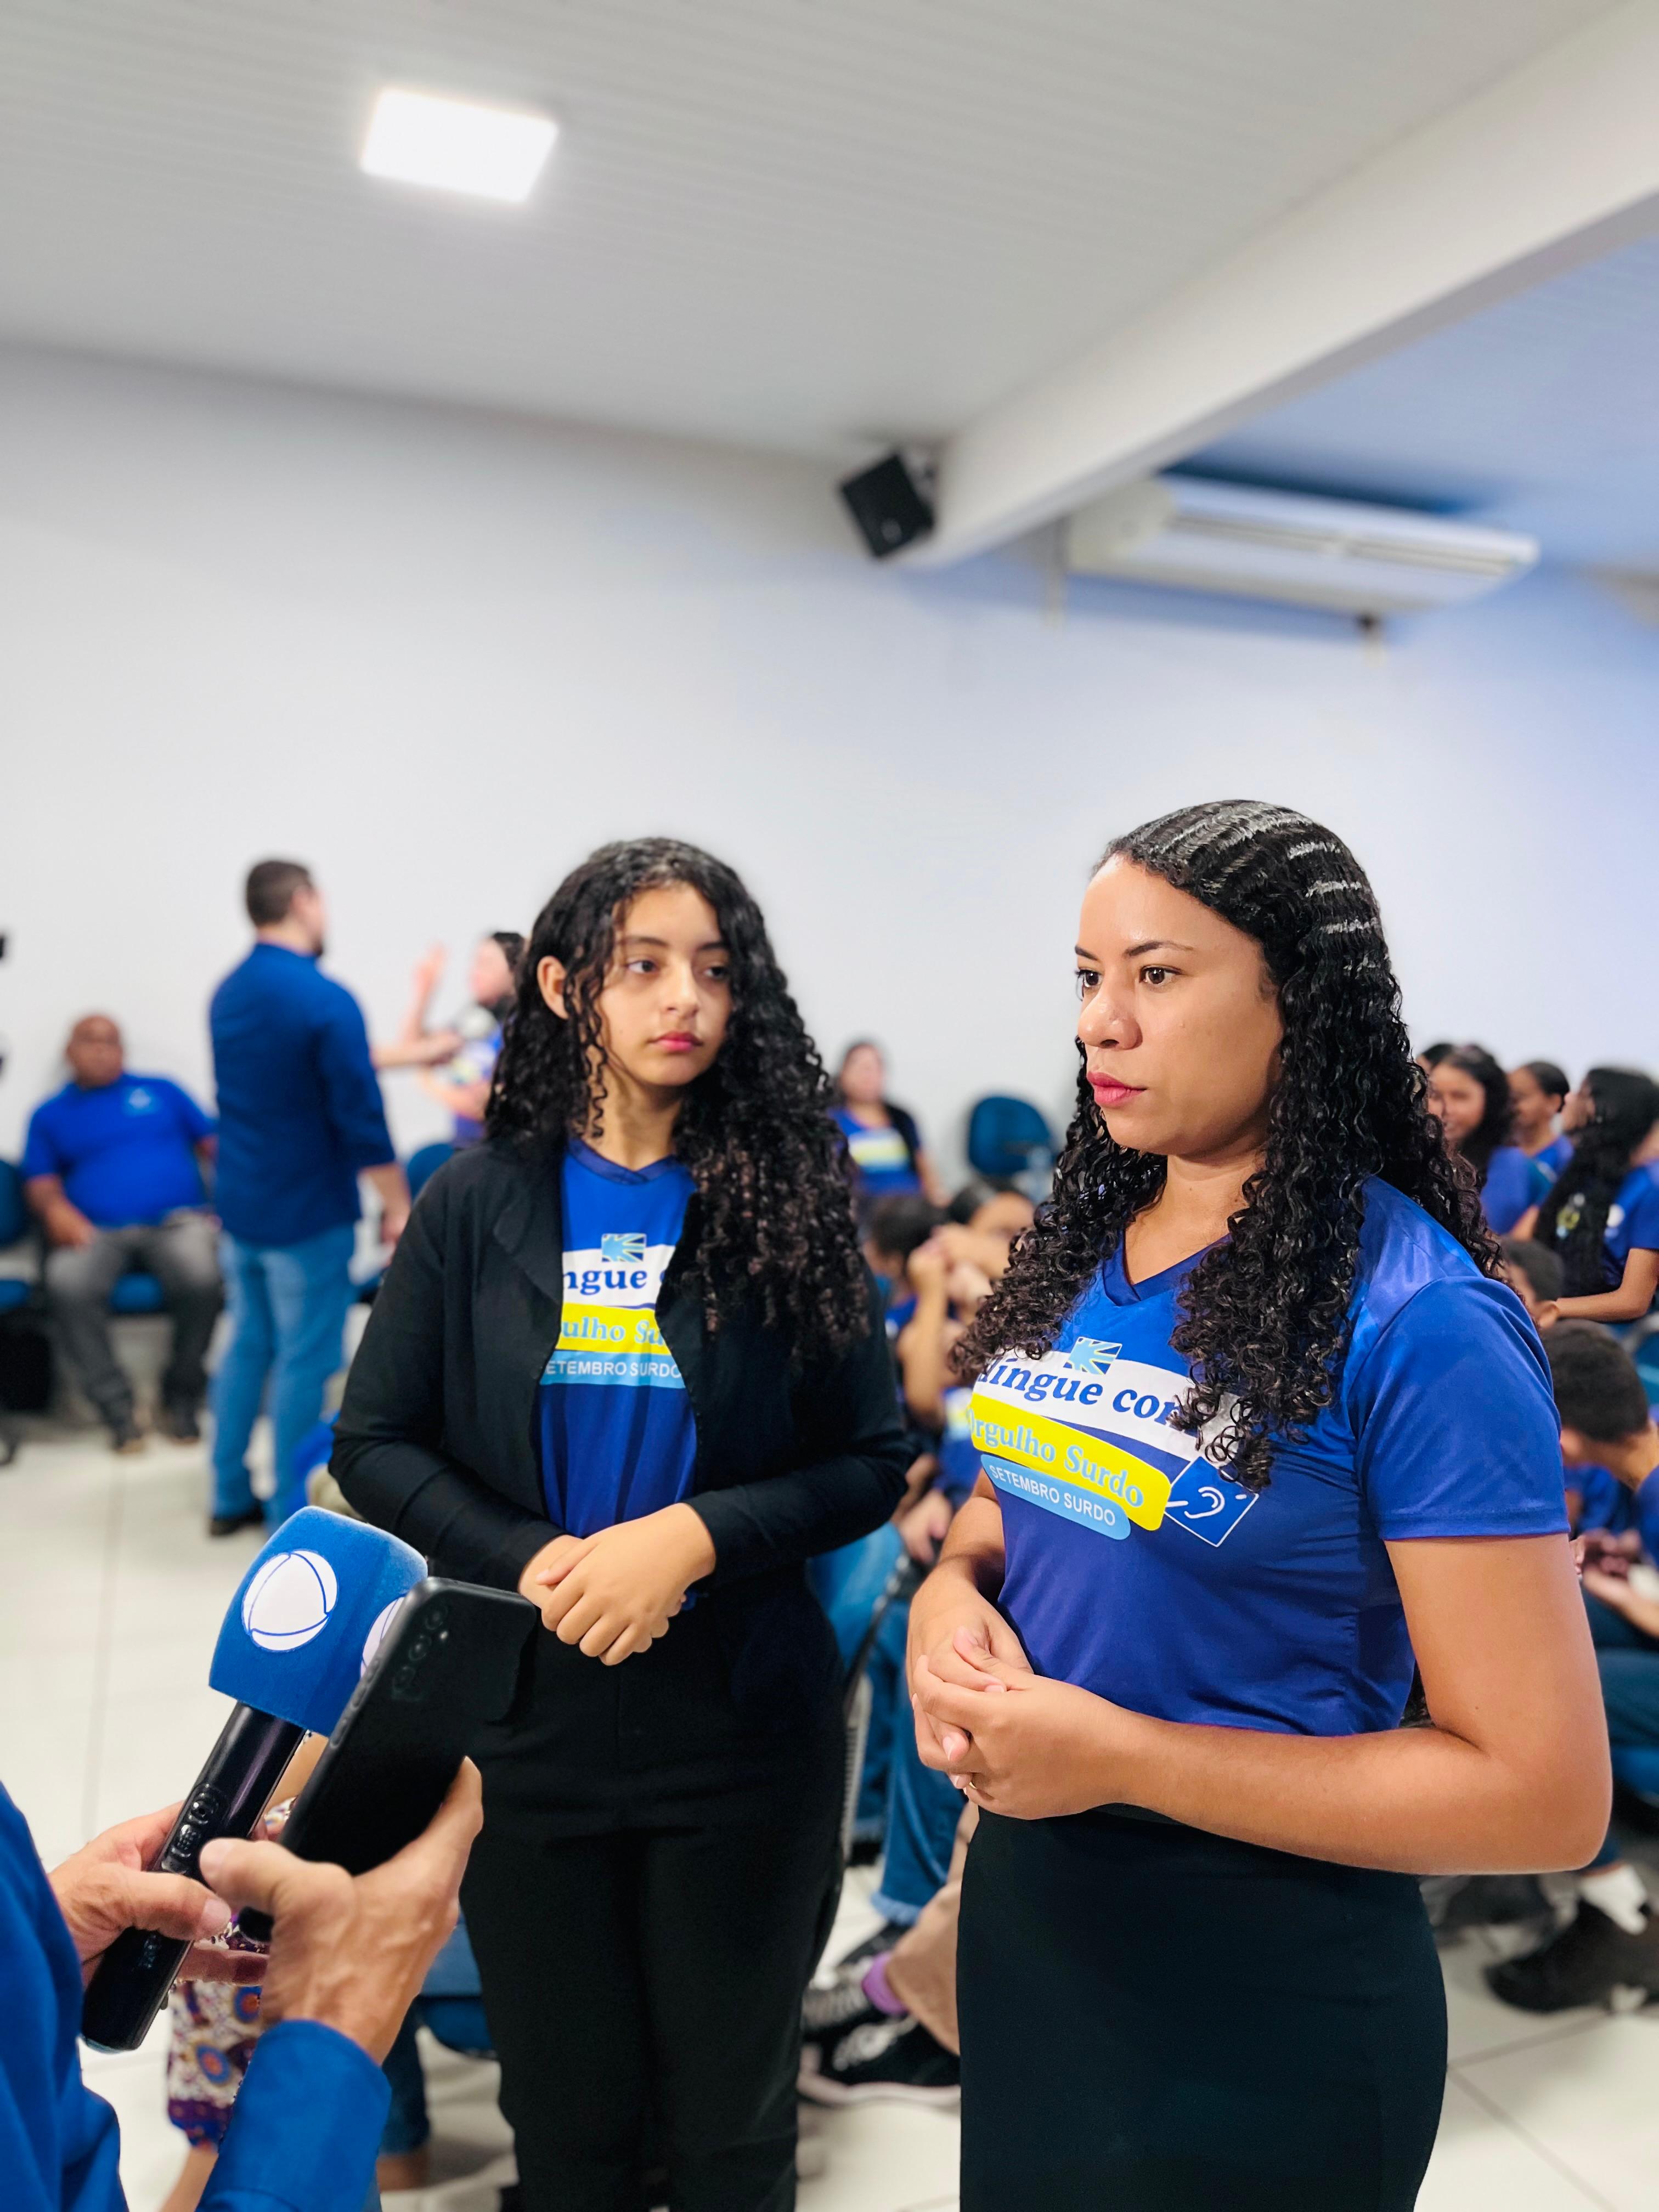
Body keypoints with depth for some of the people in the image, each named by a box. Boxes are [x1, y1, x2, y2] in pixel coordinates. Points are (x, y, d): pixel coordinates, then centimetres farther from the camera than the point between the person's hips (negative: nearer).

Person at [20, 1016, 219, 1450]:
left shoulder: (162, 1091, 22)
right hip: (97, 1231, 1)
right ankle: (115, 1405, -18)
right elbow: (40, 1181, 13)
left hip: (177, 1222, 0)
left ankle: (182, 1396, -12)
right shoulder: (51, 1115, 23)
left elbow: (212, 1143, 15)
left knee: (201, 1276, -35)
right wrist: (56, 1209, -10)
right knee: (68, 1284, -34)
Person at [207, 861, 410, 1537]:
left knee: (247, 1345, 17)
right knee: (304, 1362, 2)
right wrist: (397, 1205, -8)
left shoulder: (227, 994, 6)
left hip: (240, 1205, 8)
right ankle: (291, 1515, 11)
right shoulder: (325, 999, -19)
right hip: (307, 1213, -7)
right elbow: (361, 1116, -19)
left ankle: (230, 1497, 25)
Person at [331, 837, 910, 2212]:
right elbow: (376, 1444, -1)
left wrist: (695, 1536, -19)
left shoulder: (786, 1201, -5)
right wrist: (530, 1563, -16)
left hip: (739, 1724, 0)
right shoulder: (479, 1203, -3)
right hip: (525, 1720, 1)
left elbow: (873, 1462, -4)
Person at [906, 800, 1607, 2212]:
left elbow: (1544, 1794, -21)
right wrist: (950, 1593, -10)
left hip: (1261, 1985, -6)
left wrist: (1124, 1755, -24)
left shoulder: (1417, 1323, -22)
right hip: (1025, 1907, 6)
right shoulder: (1081, 1250, -1)